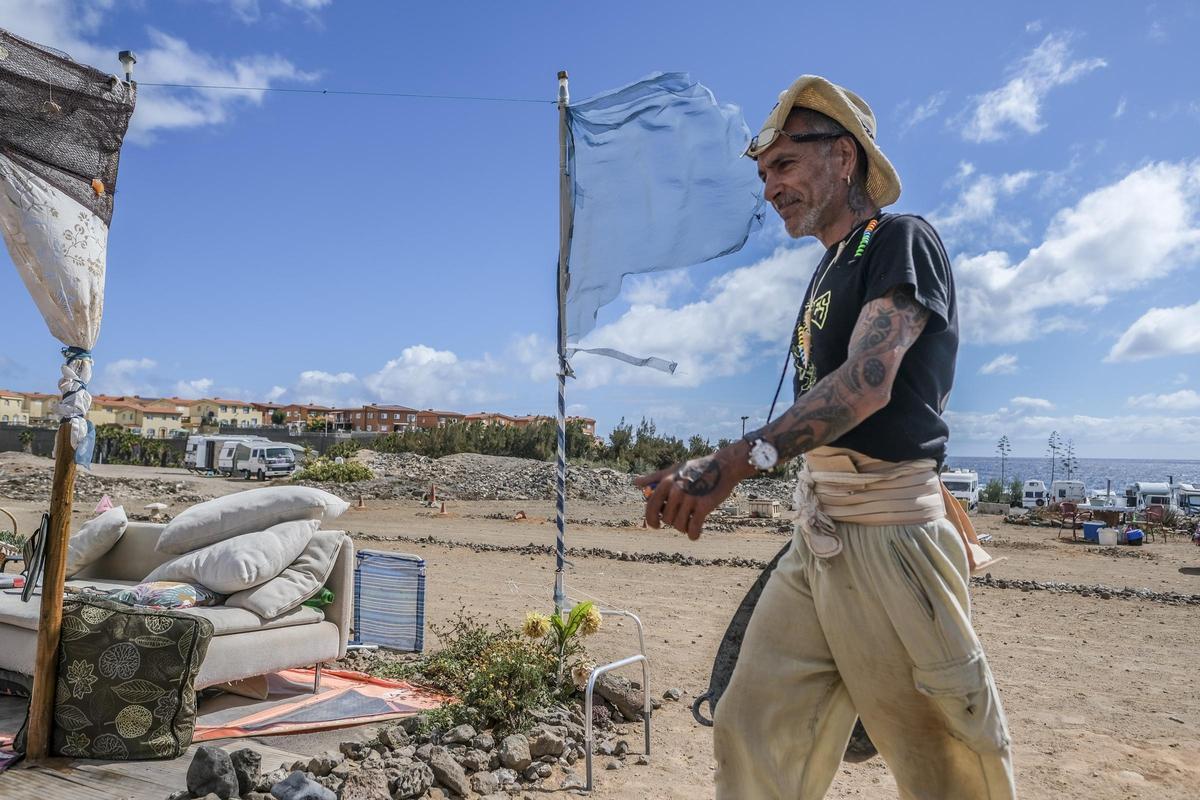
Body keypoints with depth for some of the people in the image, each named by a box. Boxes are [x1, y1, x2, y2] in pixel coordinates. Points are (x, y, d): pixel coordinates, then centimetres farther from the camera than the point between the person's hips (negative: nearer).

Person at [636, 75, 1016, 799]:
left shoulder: (903, 240, -7)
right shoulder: (829, 270, 19)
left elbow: (869, 381, -23)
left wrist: (736, 461, -34)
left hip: (888, 528, -8)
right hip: (816, 533, 8)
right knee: (753, 731, 6)